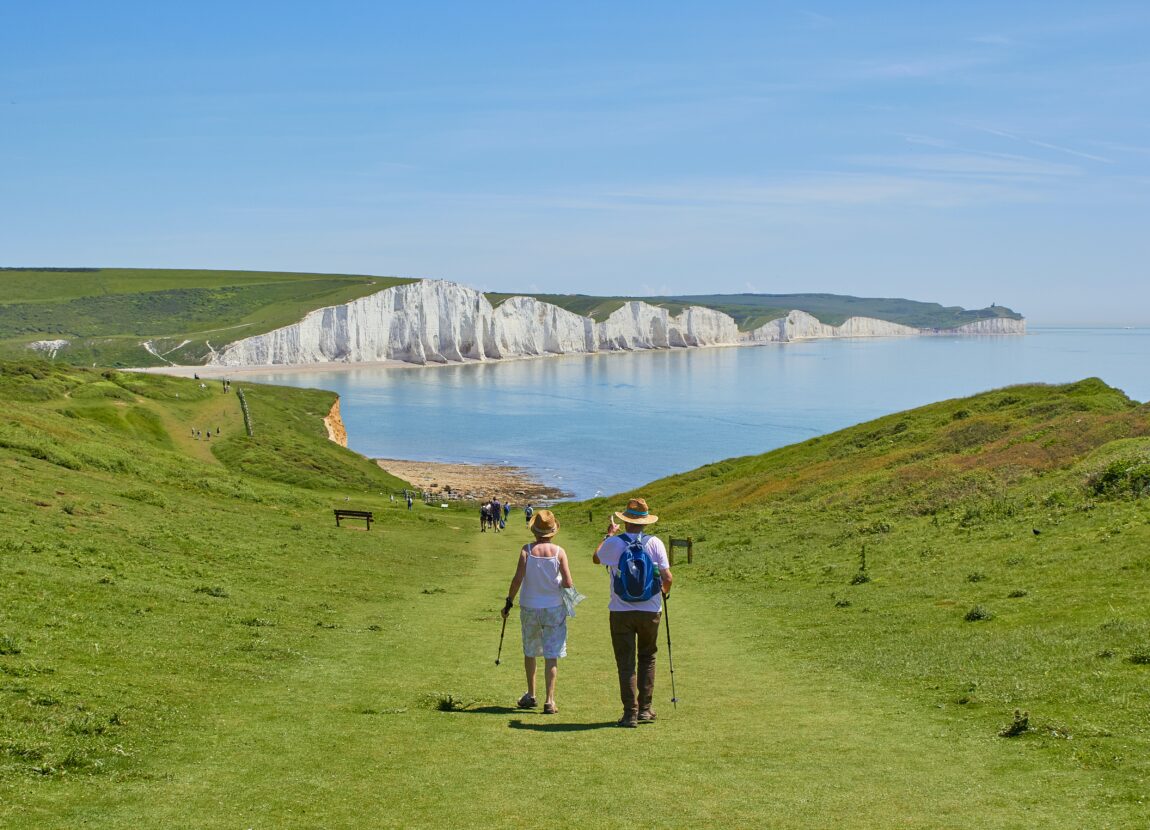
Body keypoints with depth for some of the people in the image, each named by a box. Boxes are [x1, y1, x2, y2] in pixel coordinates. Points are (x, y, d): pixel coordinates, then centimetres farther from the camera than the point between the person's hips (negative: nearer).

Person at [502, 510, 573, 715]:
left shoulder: (527, 550, -8)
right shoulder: (559, 552, -8)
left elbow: (518, 579, -13)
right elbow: (568, 584, -11)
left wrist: (508, 602, -3)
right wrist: (569, 590, 12)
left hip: (529, 608, 1)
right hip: (554, 608, -1)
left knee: (529, 652, 19)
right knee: (551, 656, 3)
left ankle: (530, 695, 28)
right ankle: (549, 700, -2)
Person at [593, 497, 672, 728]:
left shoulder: (614, 543, -7)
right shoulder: (655, 543, -5)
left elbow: (596, 558, 15)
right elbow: (667, 578, -8)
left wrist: (608, 534, 27)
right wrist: (664, 591, 15)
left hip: (621, 612, -1)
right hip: (650, 611, 1)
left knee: (626, 663, 6)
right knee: (647, 658, 19)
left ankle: (630, 713, 3)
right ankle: (645, 709, 17)